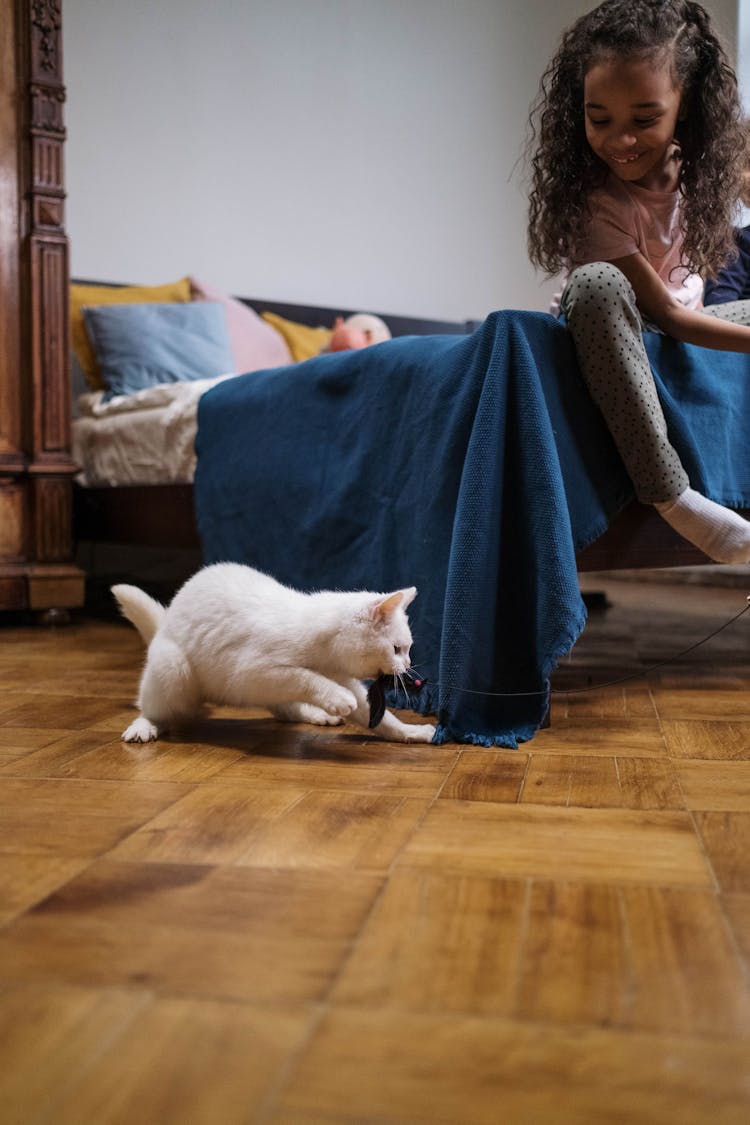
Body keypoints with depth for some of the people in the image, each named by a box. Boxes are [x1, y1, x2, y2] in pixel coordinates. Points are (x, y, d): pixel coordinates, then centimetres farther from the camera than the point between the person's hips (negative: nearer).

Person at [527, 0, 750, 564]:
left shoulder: (692, 163, -11)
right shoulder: (597, 201, -27)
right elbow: (666, 314, -25)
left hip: (683, 318, 7)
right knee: (597, 284, -39)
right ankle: (668, 492, -41)